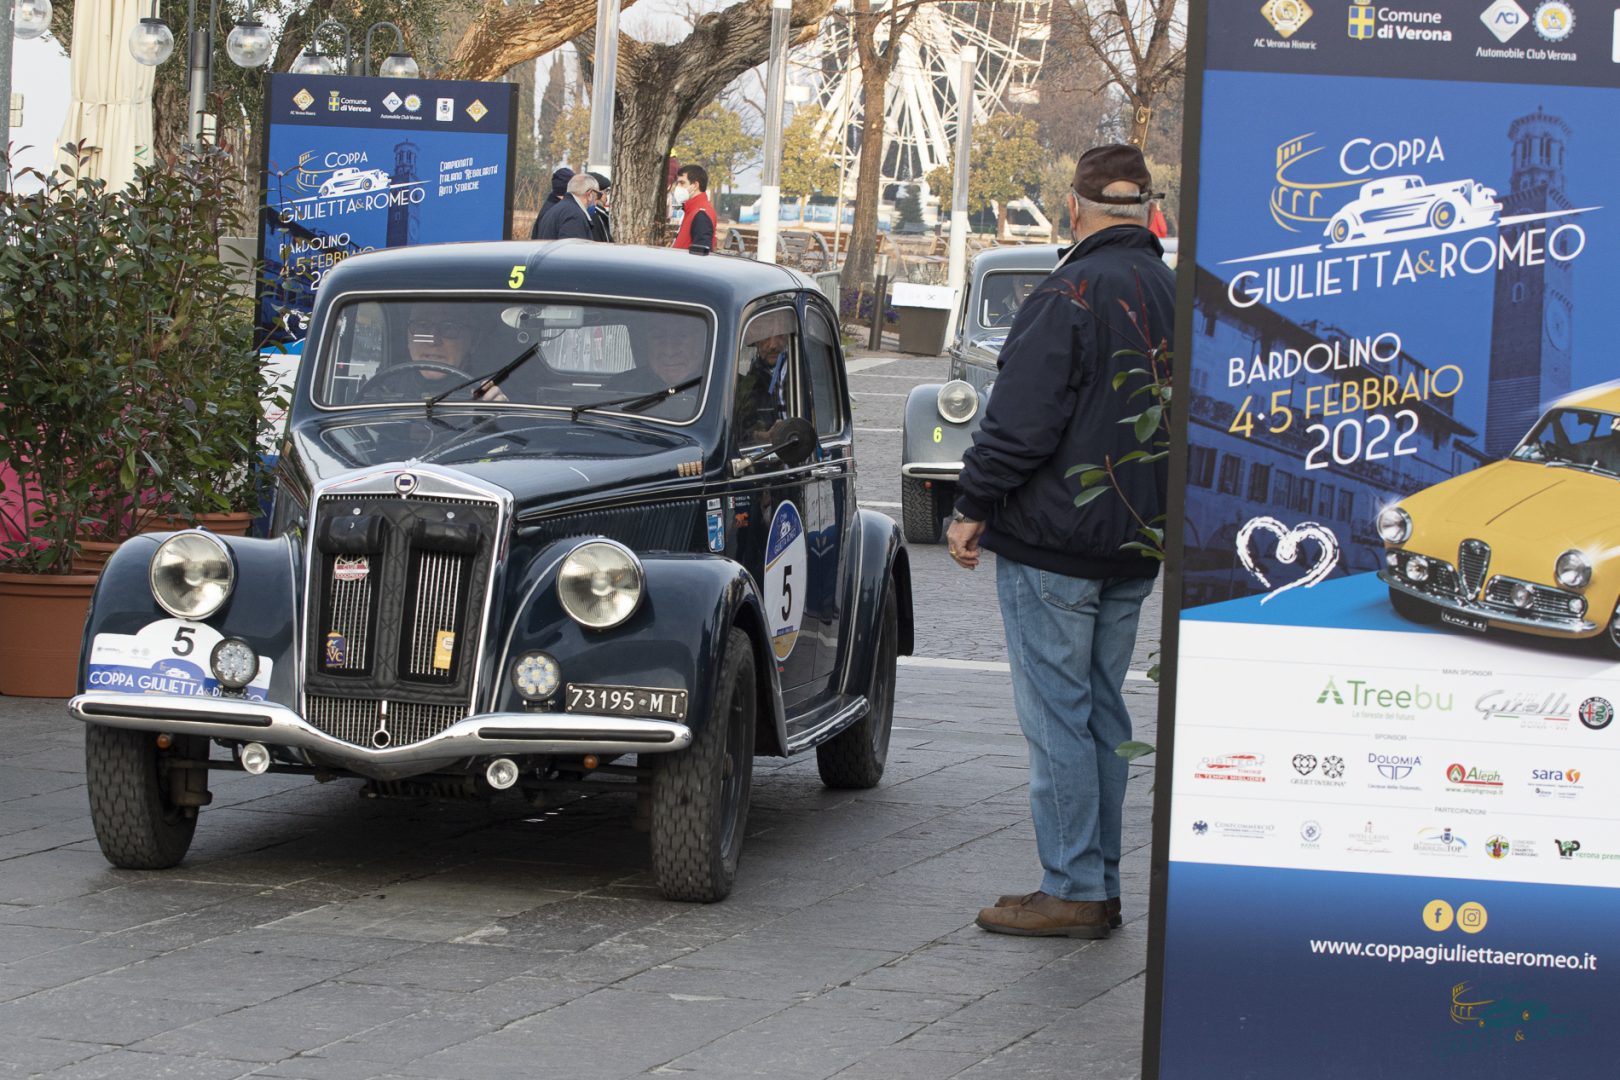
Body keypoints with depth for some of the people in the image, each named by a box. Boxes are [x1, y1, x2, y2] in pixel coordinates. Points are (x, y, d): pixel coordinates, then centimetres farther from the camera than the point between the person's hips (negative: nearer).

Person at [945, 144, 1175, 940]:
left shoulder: (1072, 293, -16)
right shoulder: (1178, 297, 8)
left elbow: (1021, 419, -19)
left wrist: (973, 508, -9)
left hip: (1055, 540, -8)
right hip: (1135, 546, 8)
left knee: (1056, 717, -3)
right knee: (1102, 712, 14)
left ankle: (1073, 891, -2)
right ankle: (1100, 884, 19)